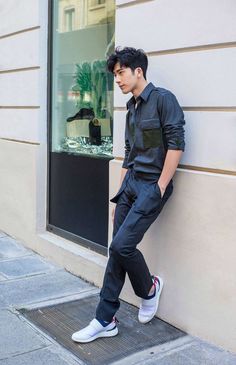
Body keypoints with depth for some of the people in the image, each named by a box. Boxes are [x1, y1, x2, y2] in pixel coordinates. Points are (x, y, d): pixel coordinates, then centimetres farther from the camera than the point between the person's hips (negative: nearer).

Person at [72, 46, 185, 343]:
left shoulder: (163, 99, -6)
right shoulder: (132, 109, 18)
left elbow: (176, 144, -14)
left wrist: (159, 190, -15)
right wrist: (120, 197, 18)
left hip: (152, 185, -7)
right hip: (130, 183, 7)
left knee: (122, 244, -16)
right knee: (117, 251, 4)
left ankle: (149, 289, 14)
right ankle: (105, 320, 12)